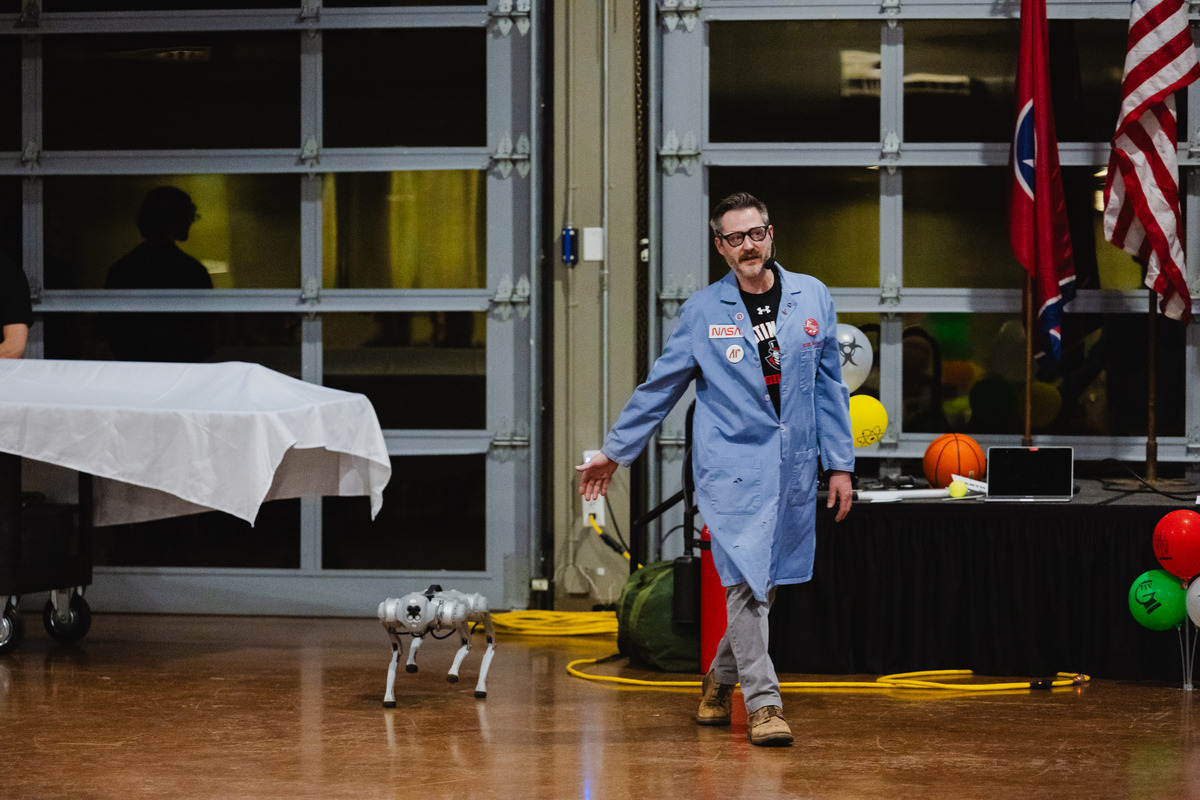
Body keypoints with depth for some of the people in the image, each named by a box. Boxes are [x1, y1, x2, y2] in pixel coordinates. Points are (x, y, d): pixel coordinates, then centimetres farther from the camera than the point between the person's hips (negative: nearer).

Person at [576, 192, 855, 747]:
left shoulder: (812, 298, 7)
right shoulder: (702, 311, 1)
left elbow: (829, 385, 12)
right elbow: (659, 387, 9)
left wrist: (840, 464, 10)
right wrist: (614, 451, 11)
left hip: (793, 466, 3)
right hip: (731, 465, -3)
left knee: (760, 583, 9)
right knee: (748, 581, -11)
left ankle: (722, 677, 30)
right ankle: (762, 702, -5)